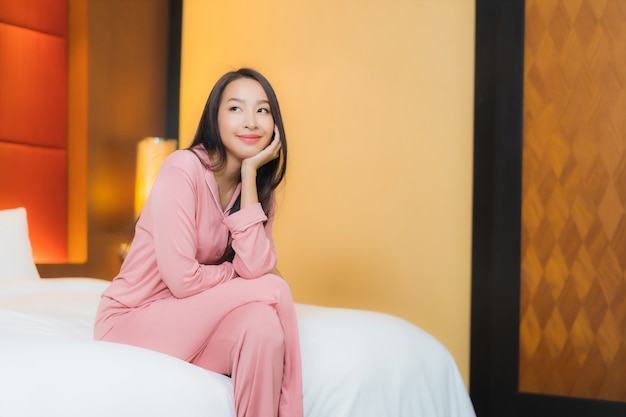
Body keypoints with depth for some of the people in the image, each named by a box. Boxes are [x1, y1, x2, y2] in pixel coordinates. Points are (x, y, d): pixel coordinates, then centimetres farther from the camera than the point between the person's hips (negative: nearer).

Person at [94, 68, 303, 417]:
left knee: (262, 326, -26)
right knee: (270, 290, -22)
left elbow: (255, 267, -17)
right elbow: (183, 279, -24)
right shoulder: (183, 168, -19)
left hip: (192, 320, 5)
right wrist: (242, 273, -7)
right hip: (132, 319, -5)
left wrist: (250, 173, -16)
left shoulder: (260, 189, 2)